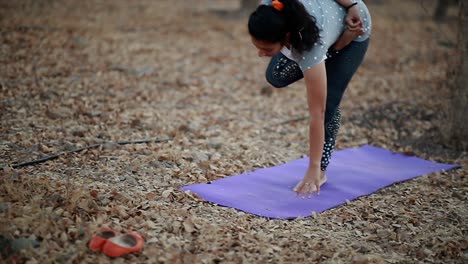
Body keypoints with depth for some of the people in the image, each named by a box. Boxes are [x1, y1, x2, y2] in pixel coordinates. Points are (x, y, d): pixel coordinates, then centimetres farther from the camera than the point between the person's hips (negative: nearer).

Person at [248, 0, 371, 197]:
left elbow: (317, 112, -39)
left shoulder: (310, 45, -45)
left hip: (352, 31, -5)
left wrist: (314, 168, -37)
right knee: (276, 77, -9)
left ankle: (321, 171, 3)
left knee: (328, 102, -15)